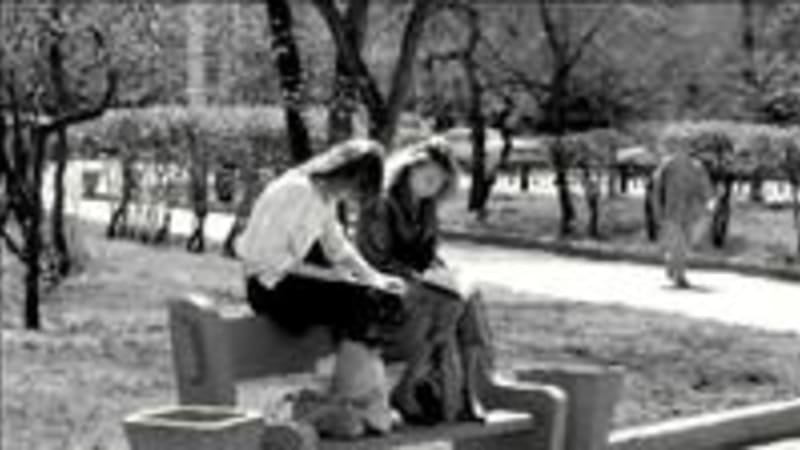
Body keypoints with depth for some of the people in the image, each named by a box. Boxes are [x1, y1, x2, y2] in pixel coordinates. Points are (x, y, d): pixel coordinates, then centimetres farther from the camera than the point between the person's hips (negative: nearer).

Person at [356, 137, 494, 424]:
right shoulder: (381, 204, -12)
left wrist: (442, 273, -6)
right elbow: (375, 260, -16)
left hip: (420, 286, 7)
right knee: (442, 307, -29)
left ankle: (466, 392, -20)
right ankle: (406, 391, -21)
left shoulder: (426, 207, 12)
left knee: (469, 302, -19)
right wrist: (420, 276, -22)